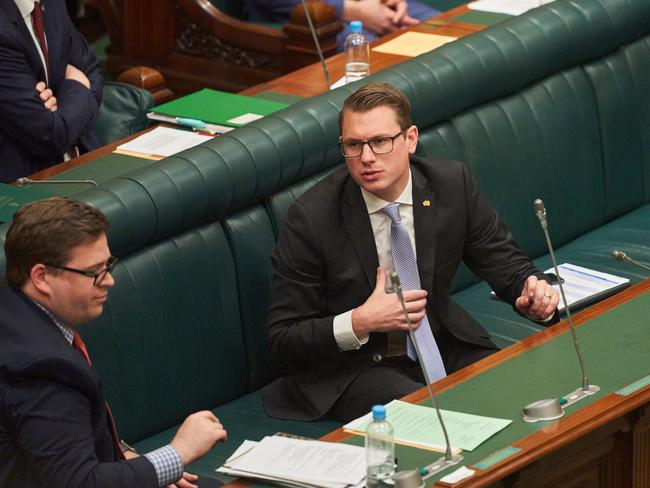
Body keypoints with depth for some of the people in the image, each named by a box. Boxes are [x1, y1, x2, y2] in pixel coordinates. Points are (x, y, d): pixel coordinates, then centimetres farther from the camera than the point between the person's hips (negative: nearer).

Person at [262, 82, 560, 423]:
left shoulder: (451, 184, -6)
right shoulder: (311, 216, -17)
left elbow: (503, 260, 6)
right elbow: (282, 340, -12)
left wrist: (533, 290, -17)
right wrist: (360, 322, -26)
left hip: (444, 348, 5)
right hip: (352, 366, -5)